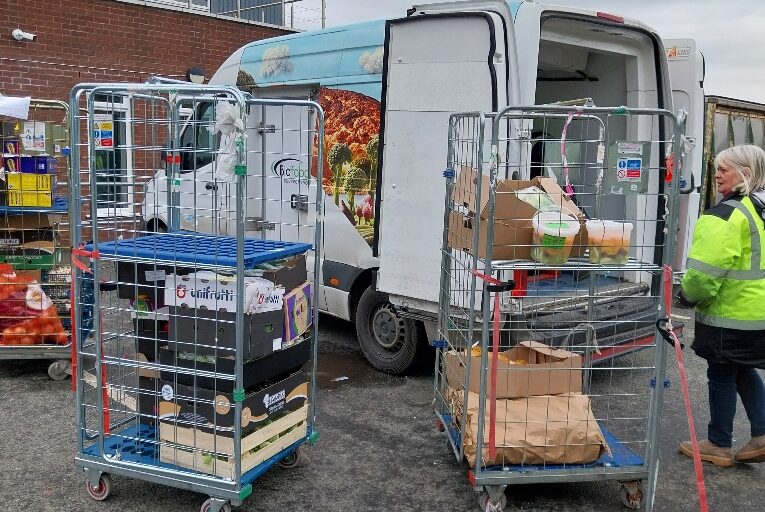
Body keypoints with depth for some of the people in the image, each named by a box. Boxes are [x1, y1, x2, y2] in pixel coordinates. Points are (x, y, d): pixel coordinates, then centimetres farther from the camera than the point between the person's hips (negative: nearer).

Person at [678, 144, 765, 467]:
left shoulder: (727, 215, -21)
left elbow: (706, 270, -25)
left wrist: (688, 295, -8)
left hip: (731, 313, -9)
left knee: (721, 376, 6)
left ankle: (719, 446, 19)